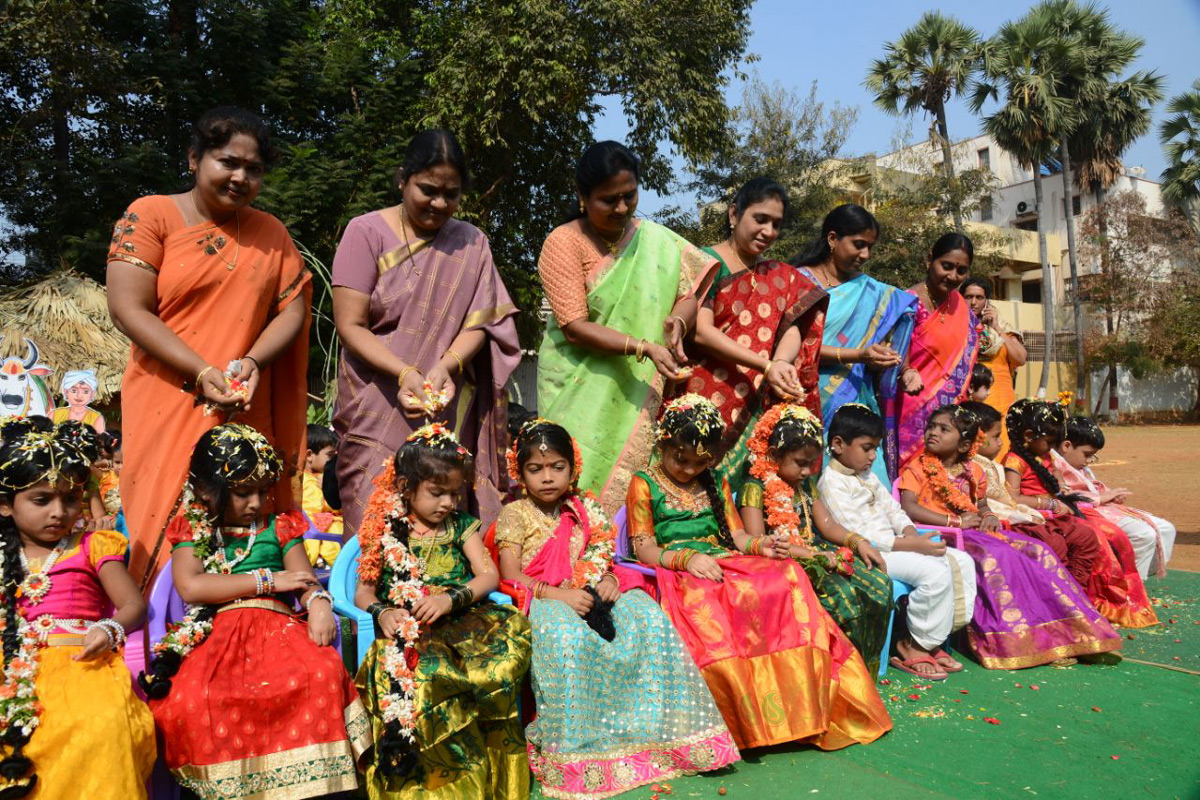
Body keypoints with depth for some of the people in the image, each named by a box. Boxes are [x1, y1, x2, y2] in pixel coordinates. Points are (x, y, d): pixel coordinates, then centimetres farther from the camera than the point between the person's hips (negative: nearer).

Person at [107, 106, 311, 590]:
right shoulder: (151, 215, 2)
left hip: (247, 414, 3)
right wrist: (202, 372, -17)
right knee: (167, 533, -2)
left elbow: (293, 308, 7)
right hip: (169, 408, -2)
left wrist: (253, 361, -12)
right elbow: (128, 309, -7)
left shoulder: (271, 233, 13)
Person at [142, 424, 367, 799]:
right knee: (191, 696, -34)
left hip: (278, 627, 1)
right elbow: (190, 587, -3)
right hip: (215, 632, 0)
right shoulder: (192, 531, 14)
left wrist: (318, 602, -18)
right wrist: (268, 579, -5)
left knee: (323, 675, -32)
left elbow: (305, 579, 7)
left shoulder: (279, 527, 18)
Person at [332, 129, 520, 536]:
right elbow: (350, 325, -5)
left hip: (450, 415, 2)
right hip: (379, 410, -2)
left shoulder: (471, 243, 9)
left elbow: (478, 321, 3)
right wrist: (404, 373, -19)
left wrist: (446, 365, -17)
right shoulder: (367, 232, 0)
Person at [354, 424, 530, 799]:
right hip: (406, 628, -2)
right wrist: (381, 612, -13)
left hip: (459, 623, 2)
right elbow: (363, 592, 10)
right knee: (416, 673, -36)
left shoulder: (461, 525, 14)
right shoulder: (386, 532, 10)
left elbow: (489, 575, 4)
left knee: (511, 628, -30)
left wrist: (450, 599, -14)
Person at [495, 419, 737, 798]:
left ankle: (655, 732, -14)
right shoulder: (514, 515, 1)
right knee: (566, 635, -39)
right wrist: (559, 595, -21)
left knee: (649, 619, -22)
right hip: (541, 599, -4)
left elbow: (602, 557, 15)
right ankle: (573, 748, -28)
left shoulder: (585, 510, 15)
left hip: (589, 593, 4)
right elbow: (511, 576, -8)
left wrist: (608, 577, -10)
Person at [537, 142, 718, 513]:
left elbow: (688, 292, 7)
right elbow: (574, 327, -13)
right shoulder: (563, 243, -7)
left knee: (628, 478, 1)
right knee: (581, 479, -6)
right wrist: (644, 347, -22)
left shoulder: (654, 240, 5)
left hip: (638, 392, 3)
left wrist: (677, 320, -17)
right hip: (580, 390, -3)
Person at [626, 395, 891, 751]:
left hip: (726, 563, 5)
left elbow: (735, 534, 17)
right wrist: (687, 558, -19)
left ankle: (799, 705, -24)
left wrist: (758, 545, -7)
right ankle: (744, 719, -32)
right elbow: (643, 548, -2)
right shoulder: (644, 484, 7)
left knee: (788, 576, -24)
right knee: (704, 602, -40)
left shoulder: (716, 484, 23)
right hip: (676, 573, -5)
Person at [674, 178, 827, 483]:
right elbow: (701, 331, -12)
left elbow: (794, 328, 2)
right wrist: (767, 366, -19)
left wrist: (782, 362, -20)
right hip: (706, 398, -4)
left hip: (754, 408, 4)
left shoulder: (781, 276, 15)